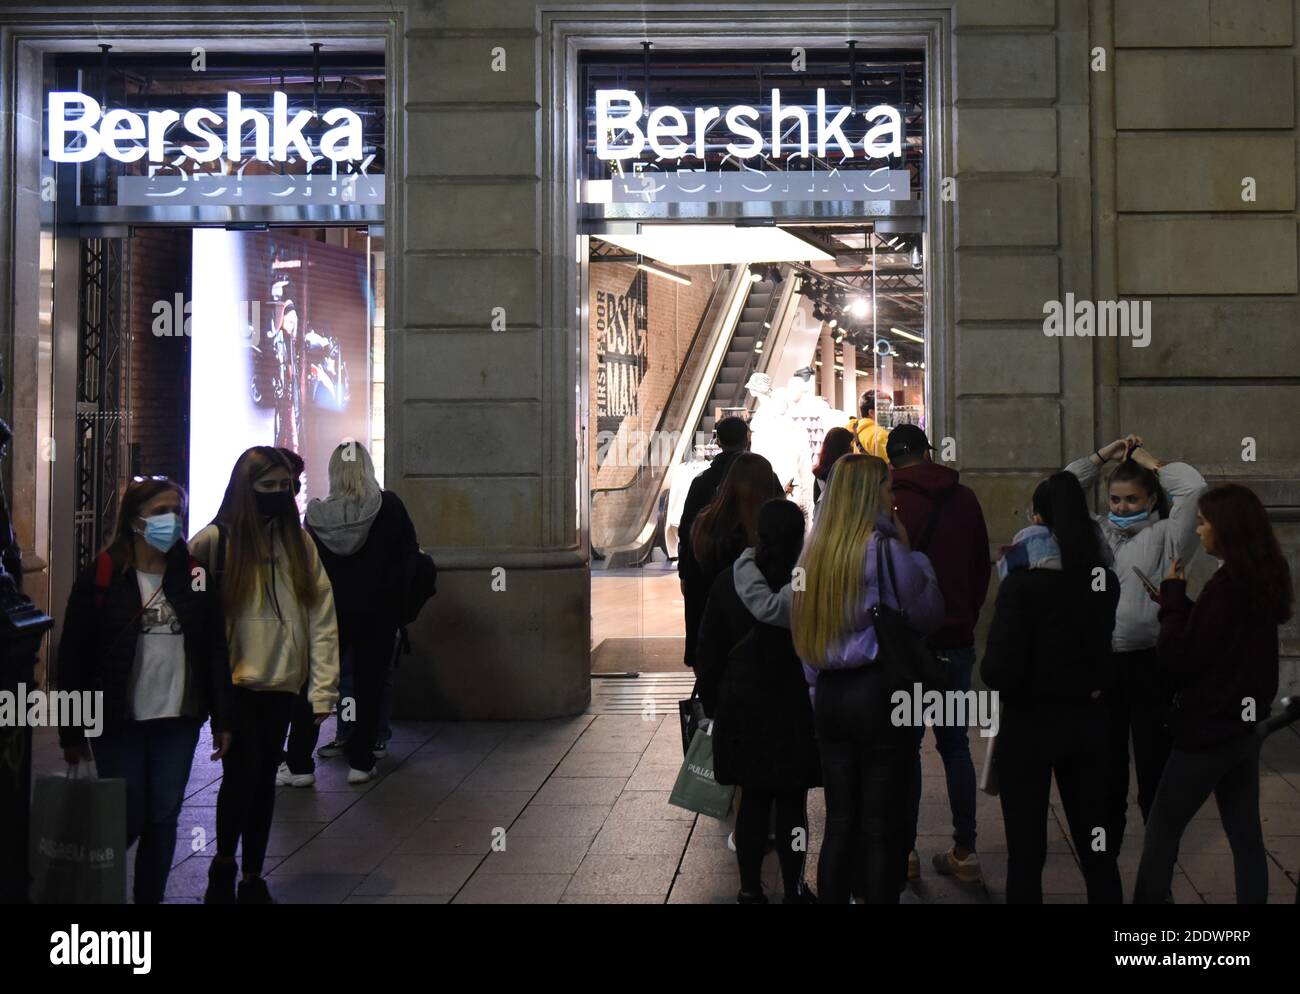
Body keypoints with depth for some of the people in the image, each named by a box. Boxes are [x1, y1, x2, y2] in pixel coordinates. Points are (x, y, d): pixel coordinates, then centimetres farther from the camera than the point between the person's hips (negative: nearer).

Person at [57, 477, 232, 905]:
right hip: (120, 724, -3)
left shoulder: (195, 576, 3)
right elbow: (74, 659, -5)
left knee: (163, 820, 8)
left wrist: (222, 719, 1)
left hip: (178, 721, 3)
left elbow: (215, 651, 4)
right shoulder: (100, 578, -6)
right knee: (126, 821, 4)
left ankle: (151, 897, 23)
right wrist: (71, 732, -5)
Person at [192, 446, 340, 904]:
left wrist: (323, 687, -5)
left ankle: (253, 877, 25)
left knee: (265, 779, 11)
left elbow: (322, 616, 2)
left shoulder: (298, 542, 5)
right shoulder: (216, 540, -5)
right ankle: (223, 865, 18)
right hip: (233, 681, -3)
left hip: (281, 682, 3)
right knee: (242, 773, -7)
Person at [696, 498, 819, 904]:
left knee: (752, 800, 11)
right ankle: (793, 889, 14)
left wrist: (712, 703, 14)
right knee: (792, 803, 7)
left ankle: (750, 888, 17)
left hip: (742, 709, 3)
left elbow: (708, 653, 3)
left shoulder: (729, 582, -3)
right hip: (797, 710, -2)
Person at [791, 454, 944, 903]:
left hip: (829, 695, 6)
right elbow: (929, 612, -5)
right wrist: (911, 553, 3)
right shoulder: (883, 547, -13)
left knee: (839, 821, 13)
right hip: (879, 694, -6)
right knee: (882, 825, 3)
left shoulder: (814, 550, 7)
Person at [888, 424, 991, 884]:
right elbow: (981, 568, 12)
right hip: (957, 640, 4)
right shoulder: (964, 499, 4)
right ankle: (964, 851, 12)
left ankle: (905, 850, 9)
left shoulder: (890, 502, -10)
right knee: (955, 744, 10)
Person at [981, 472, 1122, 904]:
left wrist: (990, 670, -1)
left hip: (1030, 724, -5)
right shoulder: (1104, 579, 0)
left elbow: (1000, 671, -20)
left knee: (1026, 849, 6)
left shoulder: (1022, 583, -17)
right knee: (1095, 842, 15)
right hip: (1087, 718, 5)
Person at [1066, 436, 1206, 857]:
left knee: (1154, 764, 3)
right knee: (1106, 765, 15)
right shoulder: (1097, 532, 12)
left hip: (1150, 664, -4)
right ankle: (1105, 852, 28)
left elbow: (1193, 486, -14)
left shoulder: (1164, 537, -2)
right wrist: (1103, 456, 13)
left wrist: (1150, 462, 1)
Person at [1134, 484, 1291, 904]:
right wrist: (1180, 604, 8)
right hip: (1244, 723, 8)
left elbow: (1178, 659, -18)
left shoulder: (1226, 584, -21)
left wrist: (1172, 597, -10)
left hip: (1208, 729, -8)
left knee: (1163, 827, 4)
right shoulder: (1262, 577, 6)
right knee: (1245, 833, 12)